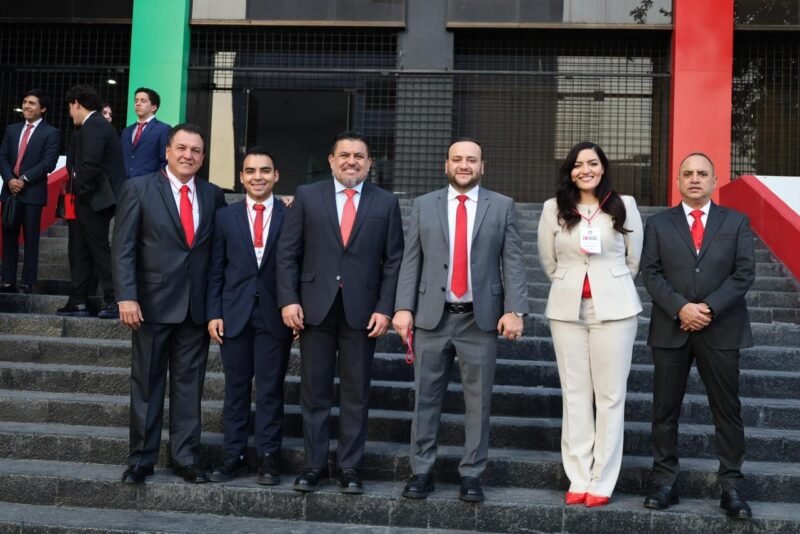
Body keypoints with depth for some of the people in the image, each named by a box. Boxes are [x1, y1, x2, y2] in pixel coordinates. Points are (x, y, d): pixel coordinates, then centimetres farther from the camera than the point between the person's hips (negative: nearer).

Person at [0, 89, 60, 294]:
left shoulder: (51, 133, 0)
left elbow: (48, 163, -10)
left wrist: (24, 179, -15)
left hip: (33, 192, -5)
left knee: (31, 239, -2)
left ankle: (27, 283, 1)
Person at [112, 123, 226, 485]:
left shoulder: (213, 195, 8)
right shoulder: (139, 189, -2)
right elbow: (123, 248, -6)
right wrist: (127, 297, -15)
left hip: (197, 306, 3)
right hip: (153, 302, -3)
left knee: (189, 384, 8)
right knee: (147, 384, 7)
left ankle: (186, 458, 16)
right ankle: (141, 458, 17)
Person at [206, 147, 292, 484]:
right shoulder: (225, 216, 7)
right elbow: (216, 270, 6)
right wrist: (214, 313, -1)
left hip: (275, 315, -2)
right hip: (235, 314, 2)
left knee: (270, 390, 4)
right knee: (235, 388, 8)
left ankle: (268, 457, 13)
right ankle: (233, 455, 17)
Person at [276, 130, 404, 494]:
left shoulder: (386, 203, 6)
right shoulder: (307, 196, 6)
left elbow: (393, 260, 3)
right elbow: (287, 252, 4)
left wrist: (385, 309, -5)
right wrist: (288, 299, -6)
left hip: (362, 310, 0)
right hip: (316, 308, 0)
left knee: (356, 393, 6)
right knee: (314, 392, 6)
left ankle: (350, 468, 15)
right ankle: (314, 465, 17)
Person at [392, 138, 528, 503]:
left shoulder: (502, 207, 5)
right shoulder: (424, 205, 7)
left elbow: (513, 262, -1)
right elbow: (411, 261, 4)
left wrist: (515, 310, -10)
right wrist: (403, 308, -5)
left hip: (481, 319, -1)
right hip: (432, 316, 1)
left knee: (478, 401, 6)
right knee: (426, 399, 7)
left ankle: (471, 475, 17)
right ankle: (421, 471, 18)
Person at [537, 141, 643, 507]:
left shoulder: (624, 205, 1)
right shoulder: (554, 209, 5)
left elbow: (635, 260, 8)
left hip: (614, 309, -1)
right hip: (567, 310, 2)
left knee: (610, 395, -1)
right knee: (574, 394, 4)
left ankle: (602, 482, 6)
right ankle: (578, 480, 11)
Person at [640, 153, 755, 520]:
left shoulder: (736, 222, 8)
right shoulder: (658, 224, 8)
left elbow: (744, 273, -1)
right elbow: (651, 273, 0)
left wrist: (709, 308, -13)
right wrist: (681, 308, -14)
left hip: (721, 329, 0)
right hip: (671, 329, 1)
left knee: (727, 410, 3)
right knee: (665, 409, 4)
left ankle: (731, 486, 11)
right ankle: (665, 482, 12)